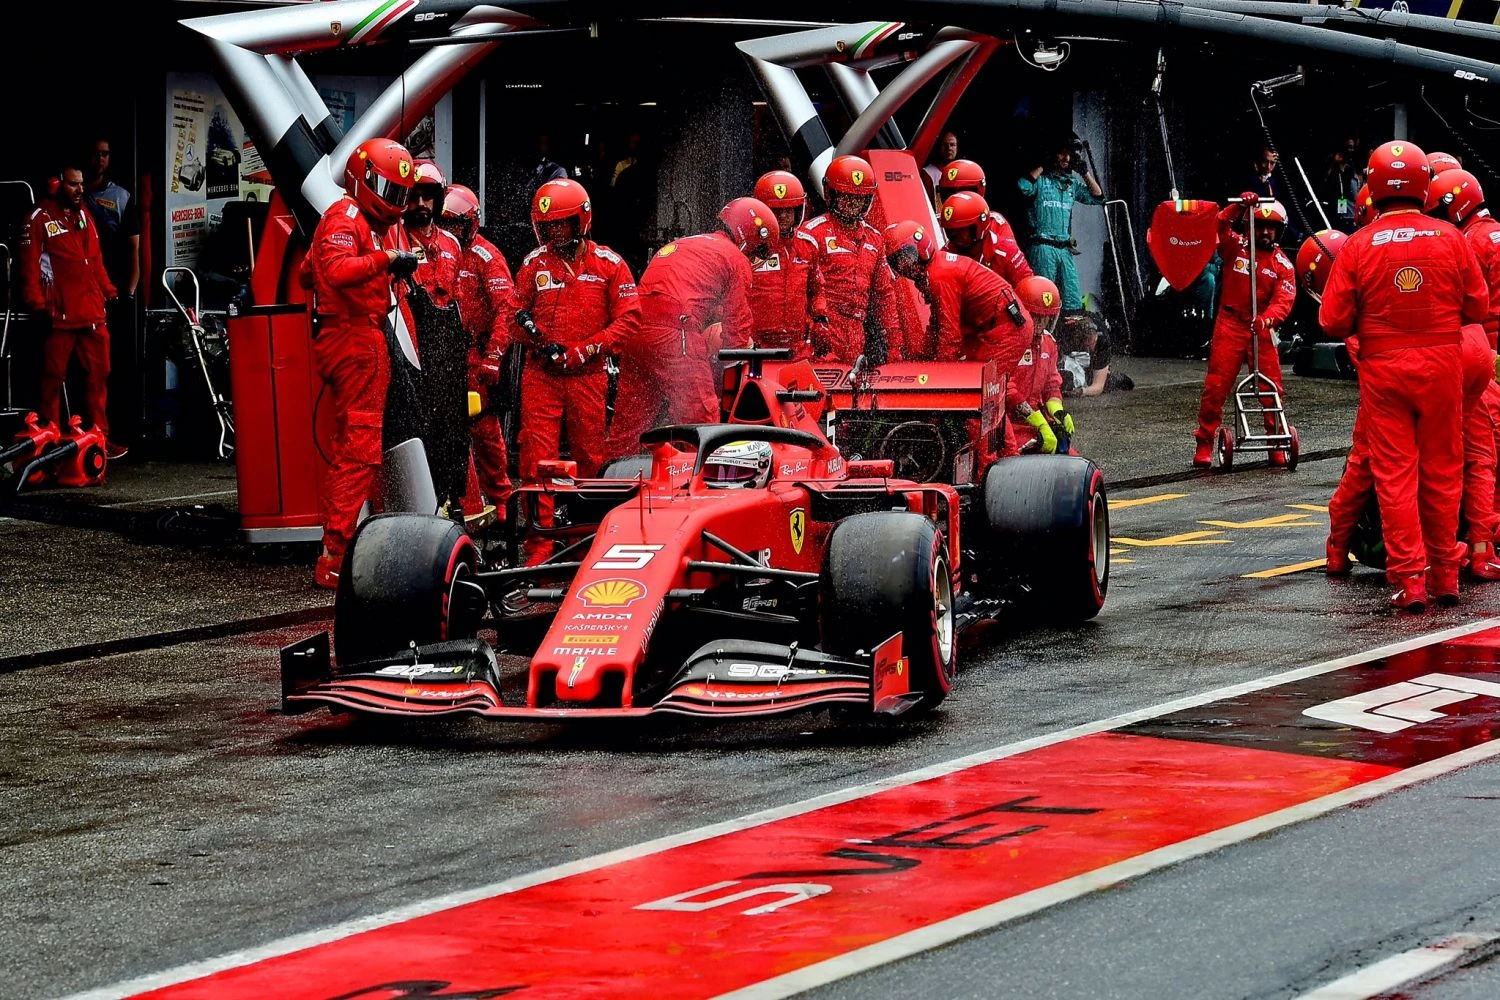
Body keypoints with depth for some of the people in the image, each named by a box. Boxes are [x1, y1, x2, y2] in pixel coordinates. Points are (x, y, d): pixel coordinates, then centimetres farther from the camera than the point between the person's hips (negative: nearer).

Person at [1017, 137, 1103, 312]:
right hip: (1042, 248, -6)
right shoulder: (1040, 179, 1)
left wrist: (1084, 171, 11)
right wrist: (1041, 166, -9)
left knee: (1073, 304, 0)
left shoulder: (1072, 184, 19)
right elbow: (1024, 186, -19)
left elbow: (1097, 197, 18)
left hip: (1065, 250, 6)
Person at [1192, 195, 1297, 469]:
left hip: (1261, 330, 1)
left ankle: (1277, 446, 12)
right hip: (1230, 325, -1)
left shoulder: (1283, 265, 4)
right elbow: (1218, 227, -15)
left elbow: (1284, 299, -8)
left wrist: (1268, 318, -28)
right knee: (1215, 387, -4)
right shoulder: (1236, 246, 2)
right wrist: (1239, 208, -28)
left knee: (1272, 387, 1)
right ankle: (1204, 445, 3)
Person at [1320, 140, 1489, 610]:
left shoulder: (1358, 246, -8)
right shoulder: (1450, 238, -5)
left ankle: (1409, 577, -1)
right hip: (1442, 364, 1)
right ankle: (1445, 575, 19)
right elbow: (1478, 306, 1)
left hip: (1383, 371, -1)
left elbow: (1333, 320, -7)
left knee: (1395, 475, 3)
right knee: (1442, 471, 12)